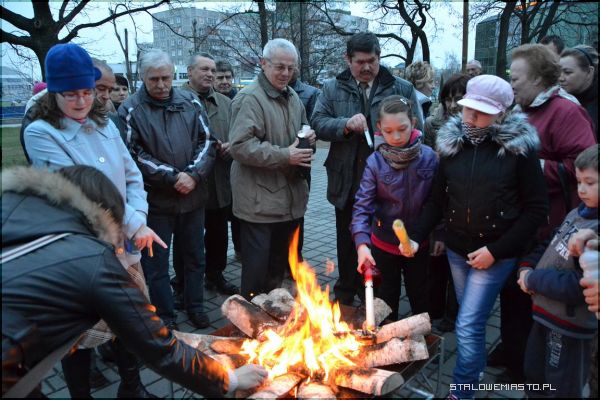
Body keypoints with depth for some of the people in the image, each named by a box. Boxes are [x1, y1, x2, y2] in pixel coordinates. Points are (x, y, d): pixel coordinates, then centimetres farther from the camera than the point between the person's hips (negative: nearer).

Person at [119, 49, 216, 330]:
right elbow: (134, 154, -11)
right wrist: (173, 177, -17)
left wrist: (194, 175, -13)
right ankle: (165, 316, 26)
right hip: (155, 199, -3)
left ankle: (195, 306, 35)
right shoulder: (131, 109, -5)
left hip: (193, 196, 3)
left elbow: (207, 142, 2)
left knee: (195, 256, 16)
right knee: (156, 262, 8)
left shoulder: (190, 102, 4)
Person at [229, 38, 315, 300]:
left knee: (279, 263, 21)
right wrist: (284, 156, -22)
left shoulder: (293, 97, 14)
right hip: (259, 200, -8)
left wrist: (308, 136, 5)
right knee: (256, 267, 1)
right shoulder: (250, 99, -14)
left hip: (290, 197, 8)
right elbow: (240, 146, -23)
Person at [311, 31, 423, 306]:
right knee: (347, 243, 17)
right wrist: (345, 124, -21)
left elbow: (416, 131, 0)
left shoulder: (402, 89, 2)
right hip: (348, 184, 1)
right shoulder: (332, 89, 5)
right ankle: (345, 293, 36)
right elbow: (317, 123, -4)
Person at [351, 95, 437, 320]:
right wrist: (361, 243, -32)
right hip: (383, 244, -1)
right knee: (386, 301, 17)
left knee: (421, 300, 20)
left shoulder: (429, 157, -10)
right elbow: (362, 205, -20)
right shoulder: (375, 161, -15)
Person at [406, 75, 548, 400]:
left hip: (495, 254, -4)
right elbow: (437, 199, 4)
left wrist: (496, 250, -14)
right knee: (472, 321, 19)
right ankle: (476, 370, 43)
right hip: (457, 250, 4)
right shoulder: (453, 141, 0)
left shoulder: (519, 147, -11)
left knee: (468, 325, -4)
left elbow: (536, 208, -8)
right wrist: (417, 236, -9)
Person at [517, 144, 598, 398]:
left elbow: (579, 286, -30)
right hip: (546, 312, 8)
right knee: (534, 376, 27)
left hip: (569, 324, -8)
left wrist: (533, 280, -19)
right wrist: (528, 268, -4)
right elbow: (550, 247, 13)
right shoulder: (578, 214, 1)